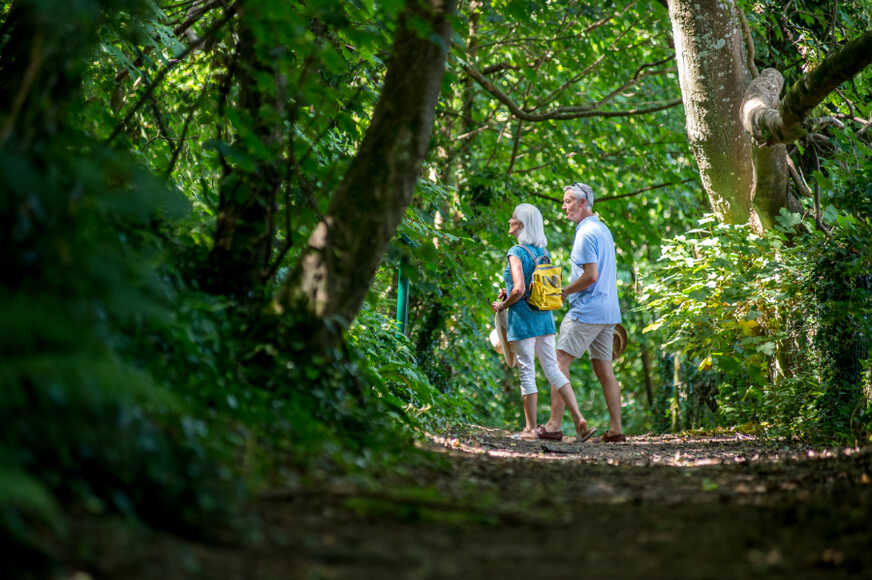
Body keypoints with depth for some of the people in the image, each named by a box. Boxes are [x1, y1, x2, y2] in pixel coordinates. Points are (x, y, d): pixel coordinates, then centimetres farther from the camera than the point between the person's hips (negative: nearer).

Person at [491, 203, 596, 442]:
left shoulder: (516, 252, -12)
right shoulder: (542, 252, 11)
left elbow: (519, 290, -22)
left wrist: (502, 305, -4)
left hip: (522, 318, -7)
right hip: (544, 316, 7)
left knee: (526, 372, 0)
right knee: (552, 369, 9)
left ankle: (531, 428, 6)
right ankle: (579, 420, 1)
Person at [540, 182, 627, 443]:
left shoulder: (586, 234, -13)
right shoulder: (603, 230, 17)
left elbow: (591, 276, -20)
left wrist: (564, 292, -7)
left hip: (587, 311, -9)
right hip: (608, 310, 9)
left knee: (561, 361, -7)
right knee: (604, 368, 8)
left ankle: (554, 422, -12)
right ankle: (616, 429, 5)